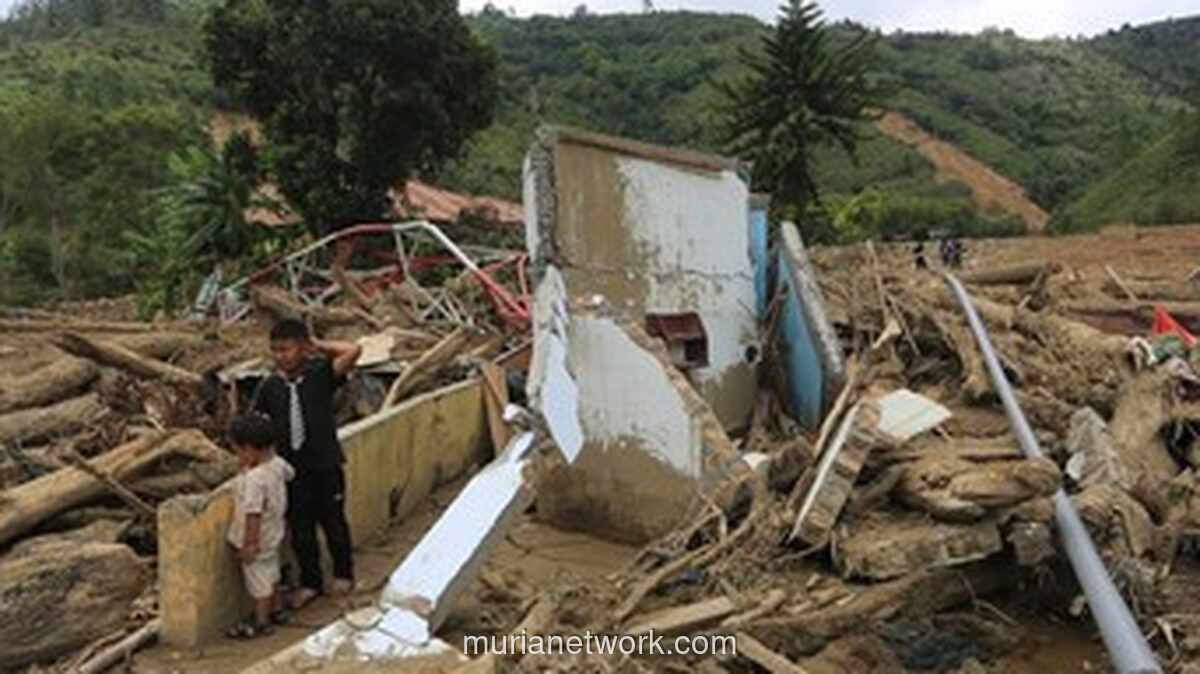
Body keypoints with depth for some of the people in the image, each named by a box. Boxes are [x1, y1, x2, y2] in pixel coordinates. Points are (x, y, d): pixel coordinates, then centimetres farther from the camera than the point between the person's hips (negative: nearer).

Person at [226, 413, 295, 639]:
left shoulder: (253, 480, -33)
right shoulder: (277, 463, -10)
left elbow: (253, 515, -30)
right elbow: (289, 473, 15)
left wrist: (250, 544, -21)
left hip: (258, 540, -8)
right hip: (273, 535, 8)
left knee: (258, 580, 9)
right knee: (270, 573, 25)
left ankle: (261, 622, 24)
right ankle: (275, 610, 42)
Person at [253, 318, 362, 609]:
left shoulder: (320, 373, -11)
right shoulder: (270, 386, -4)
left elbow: (353, 351, -25)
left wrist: (318, 345, -14)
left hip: (325, 464, -2)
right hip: (291, 467, 2)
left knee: (333, 522, 14)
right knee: (300, 528, 12)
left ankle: (343, 574, 36)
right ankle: (310, 582, 31)